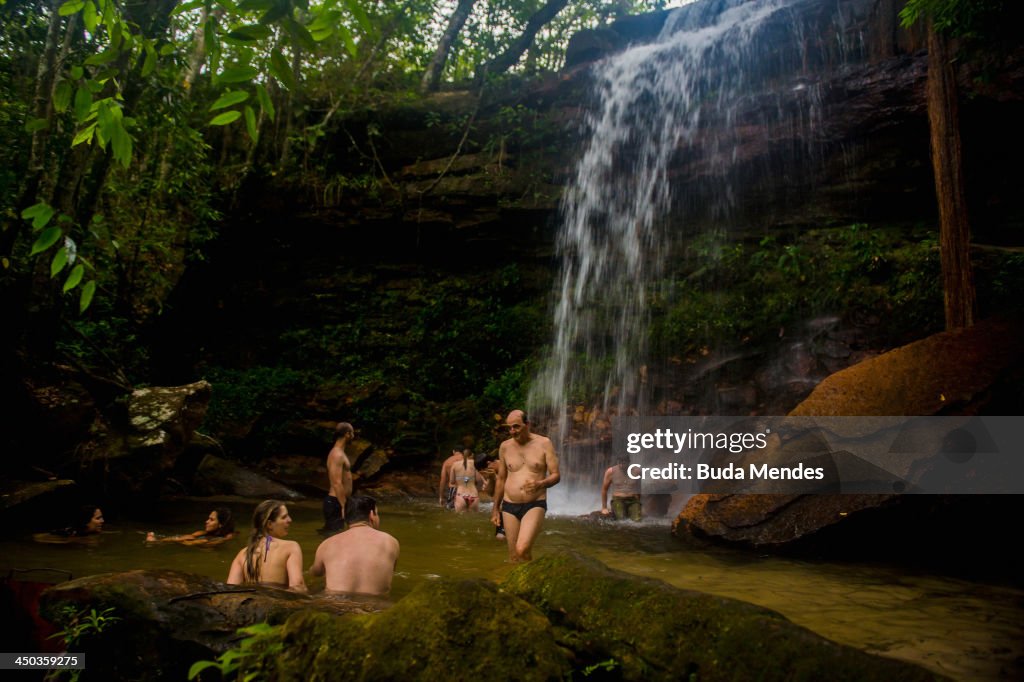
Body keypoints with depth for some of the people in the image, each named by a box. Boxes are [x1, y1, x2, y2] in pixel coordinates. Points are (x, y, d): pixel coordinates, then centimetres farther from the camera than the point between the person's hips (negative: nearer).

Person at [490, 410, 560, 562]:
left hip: (535, 505, -3)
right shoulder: (505, 446, 6)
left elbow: (556, 475, -3)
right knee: (513, 556, 6)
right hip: (510, 506, 3)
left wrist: (540, 484, -24)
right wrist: (495, 508, 17)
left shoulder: (544, 443, -2)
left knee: (522, 550, -22)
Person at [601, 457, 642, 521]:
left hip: (633, 500, 2)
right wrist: (604, 508, 10)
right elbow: (604, 489, 8)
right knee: (620, 519, -30)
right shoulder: (610, 471, -2)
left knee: (637, 520, -25)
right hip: (618, 500, -2)